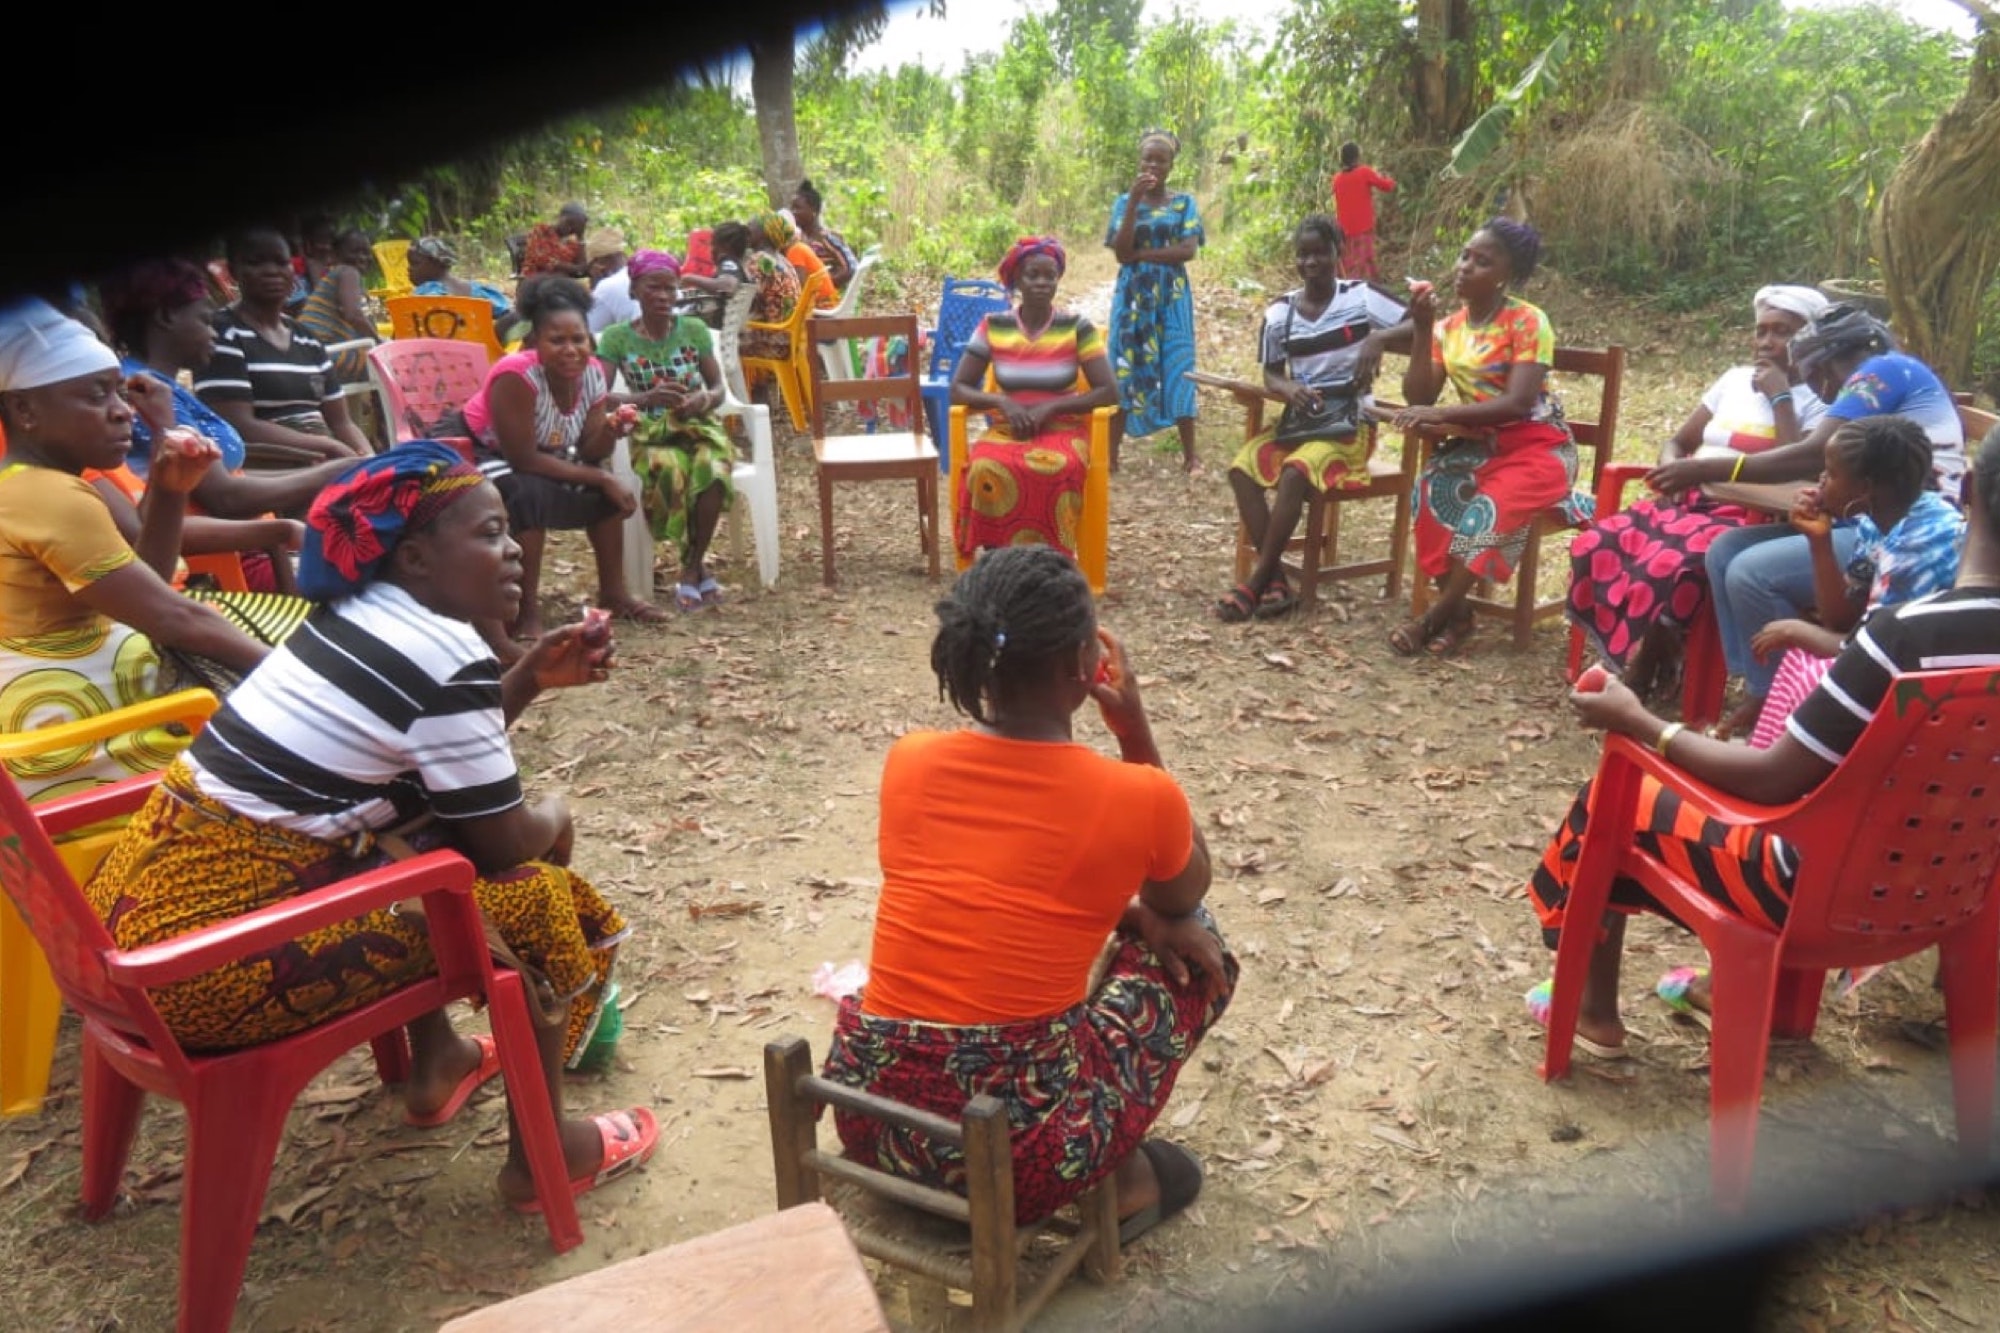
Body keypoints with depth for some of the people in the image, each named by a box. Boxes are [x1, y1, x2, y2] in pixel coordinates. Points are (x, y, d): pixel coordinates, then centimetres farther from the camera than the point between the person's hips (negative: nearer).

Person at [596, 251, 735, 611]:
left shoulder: (695, 330, 3)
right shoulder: (617, 338, -1)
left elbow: (718, 388, 6)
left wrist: (704, 399, -19)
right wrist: (647, 399, -25)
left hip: (699, 425, 1)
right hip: (650, 433, -1)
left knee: (713, 470, -34)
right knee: (668, 470, -36)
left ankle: (692, 567, -16)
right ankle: (696, 565, -15)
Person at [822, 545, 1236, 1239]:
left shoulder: (908, 760, -1)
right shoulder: (1137, 795, -12)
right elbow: (1183, 898, 12)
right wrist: (1135, 728, 5)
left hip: (870, 1114, 4)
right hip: (1021, 1151, -4)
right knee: (1195, 946, 18)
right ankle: (1123, 1176, 21)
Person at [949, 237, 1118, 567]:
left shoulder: (1077, 328, -2)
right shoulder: (993, 327, 2)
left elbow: (1109, 392, -7)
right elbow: (958, 388, 3)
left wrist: (1050, 407, -17)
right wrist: (1000, 401, -16)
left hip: (1063, 430, -1)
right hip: (1007, 429, 1)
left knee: (1055, 471, -37)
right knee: (987, 470, -34)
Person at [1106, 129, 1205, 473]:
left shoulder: (1184, 202, 4)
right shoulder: (1124, 202, 5)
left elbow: (1189, 250, -9)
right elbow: (1121, 252, -9)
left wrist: (1142, 254, -11)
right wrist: (1134, 201, -14)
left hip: (1172, 296, 0)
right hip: (1133, 295, 0)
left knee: (1178, 370, -1)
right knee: (1125, 369, -1)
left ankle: (1190, 454, 4)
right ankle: (1110, 453, 2)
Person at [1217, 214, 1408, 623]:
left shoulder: (1360, 297, -5)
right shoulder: (1280, 311, 5)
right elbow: (1271, 375, 10)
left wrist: (1379, 337, -28)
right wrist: (1287, 388, -14)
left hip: (1347, 423, -5)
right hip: (1297, 419, 5)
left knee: (1294, 473, -31)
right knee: (1242, 469, -21)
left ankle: (1256, 580, -21)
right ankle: (1277, 579, -20)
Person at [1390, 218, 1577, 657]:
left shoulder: (1528, 322, -13)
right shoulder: (1449, 328, 5)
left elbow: (1516, 403, -24)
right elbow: (1419, 399, -4)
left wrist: (1442, 415, -32)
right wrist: (1421, 329, -12)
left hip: (1537, 446, -5)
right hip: (1480, 443, 5)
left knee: (1493, 510, -34)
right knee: (1430, 492, -27)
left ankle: (1434, 617, -19)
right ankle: (1458, 611, -16)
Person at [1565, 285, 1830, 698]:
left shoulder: (1818, 401, 2)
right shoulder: (1735, 379, 20)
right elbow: (1678, 442, 24)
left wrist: (1781, 397, -10)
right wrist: (1671, 467, -1)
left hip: (1750, 519, -6)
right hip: (1689, 500, 6)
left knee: (1671, 569, -37)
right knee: (1594, 546, -21)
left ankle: (1643, 674, -17)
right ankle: (1627, 658, -10)